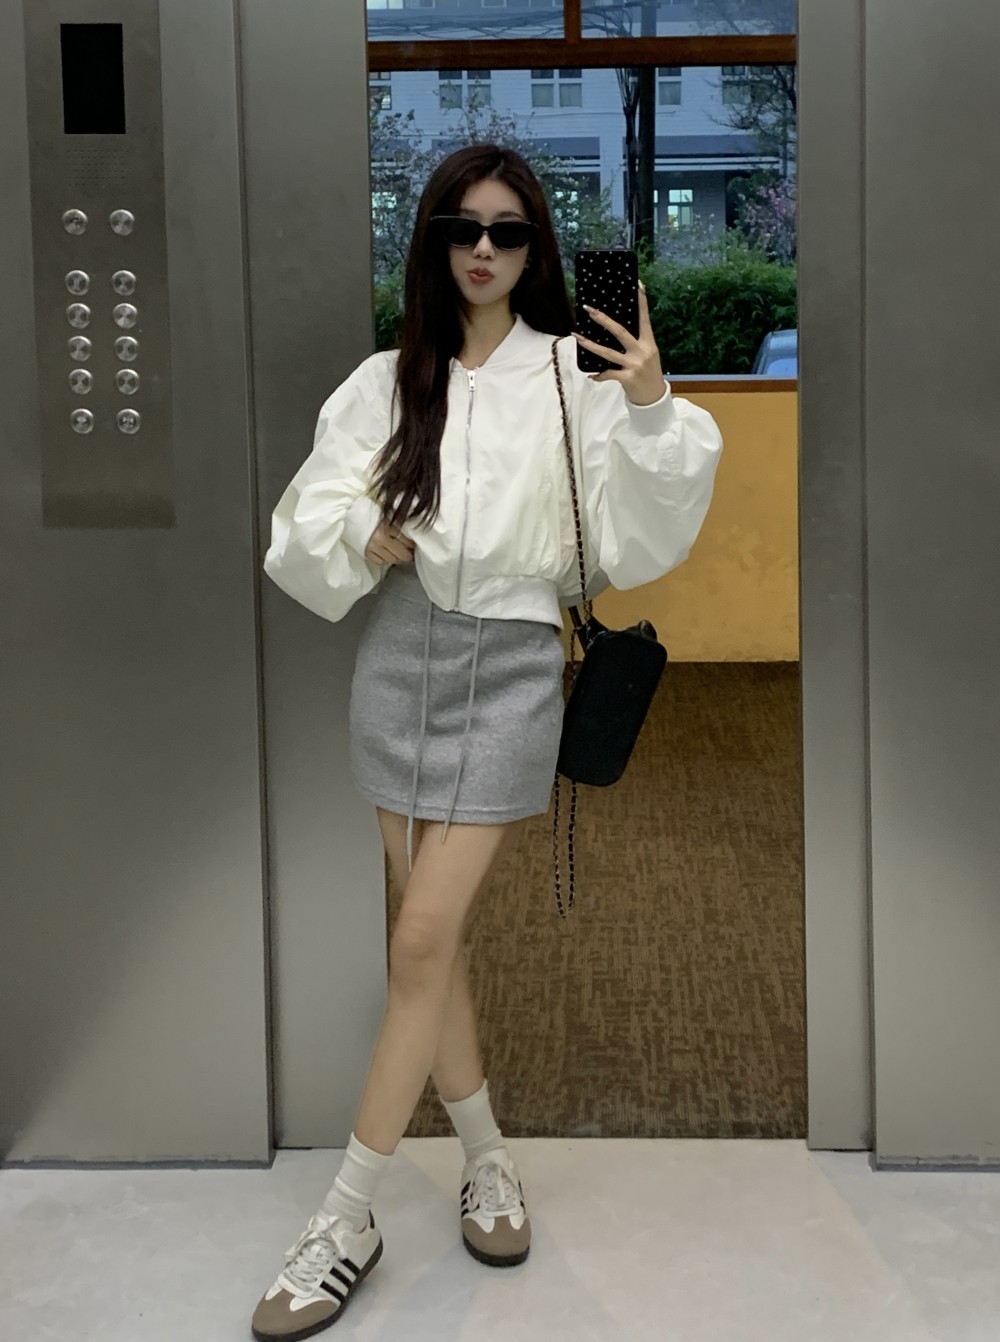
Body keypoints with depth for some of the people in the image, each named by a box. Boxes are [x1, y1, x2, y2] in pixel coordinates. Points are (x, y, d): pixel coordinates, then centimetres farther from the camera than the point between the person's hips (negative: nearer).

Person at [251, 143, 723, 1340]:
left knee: (422, 941, -7)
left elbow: (631, 543, -7)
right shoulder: (385, 380, 6)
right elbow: (304, 524, 4)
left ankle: (346, 1222, 4)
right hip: (400, 655, 3)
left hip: (511, 665, -3)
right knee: (433, 937, 10)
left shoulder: (576, 375, -1)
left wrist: (651, 412, -21)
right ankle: (487, 1156, 29)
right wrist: (361, 535, -16)